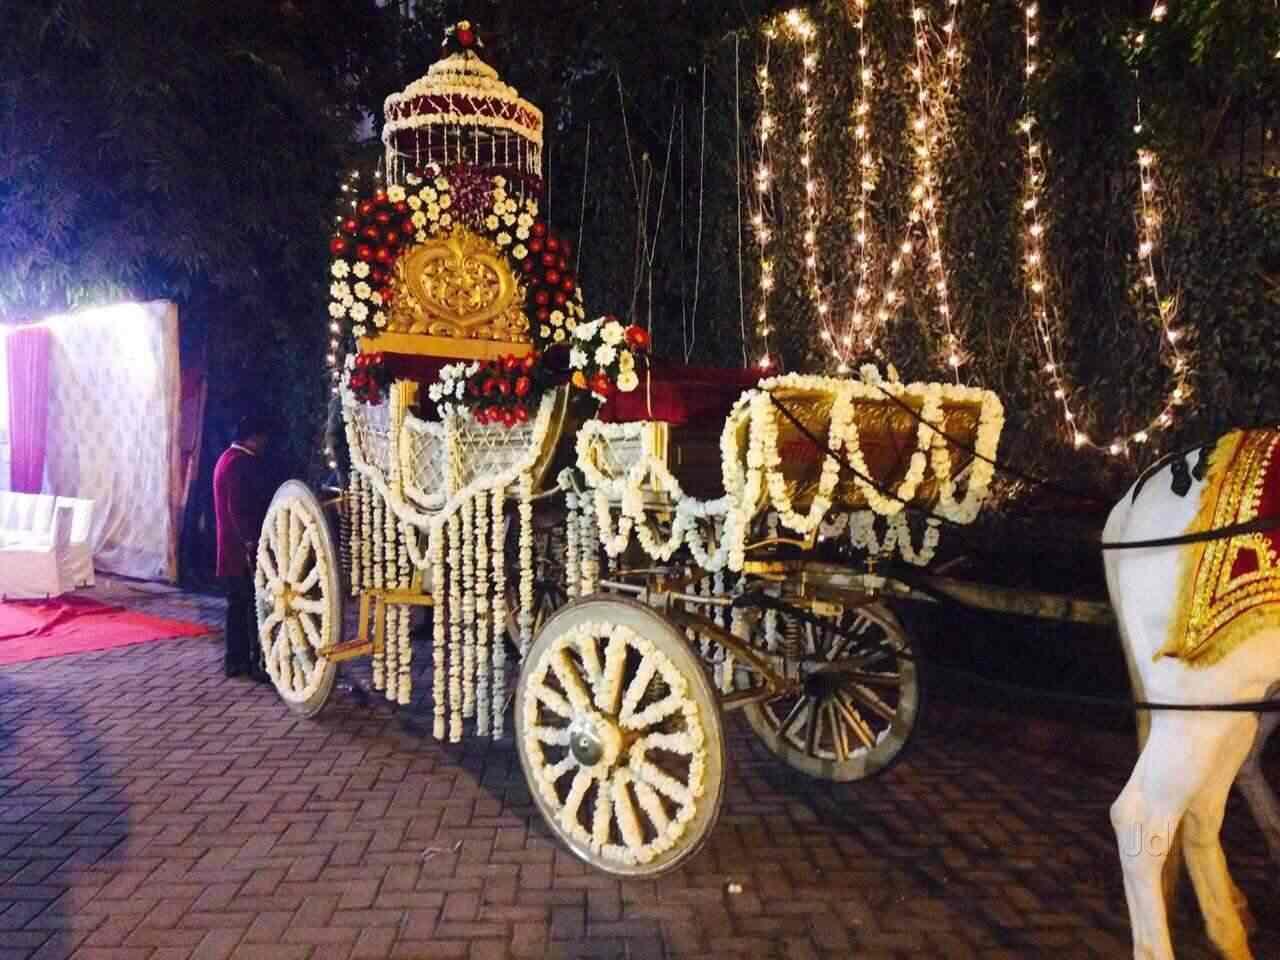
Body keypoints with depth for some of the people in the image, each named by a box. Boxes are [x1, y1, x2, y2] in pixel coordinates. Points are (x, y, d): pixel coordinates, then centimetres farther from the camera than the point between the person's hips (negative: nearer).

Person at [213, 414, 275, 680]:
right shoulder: (242, 463, -16)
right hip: (245, 548, -10)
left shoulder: (226, 458, 15)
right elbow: (240, 509, -22)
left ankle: (235, 660, 17)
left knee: (237, 605, 12)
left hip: (230, 547, 10)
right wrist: (252, 543, -20)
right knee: (257, 606, -4)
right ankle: (258, 663, -2)